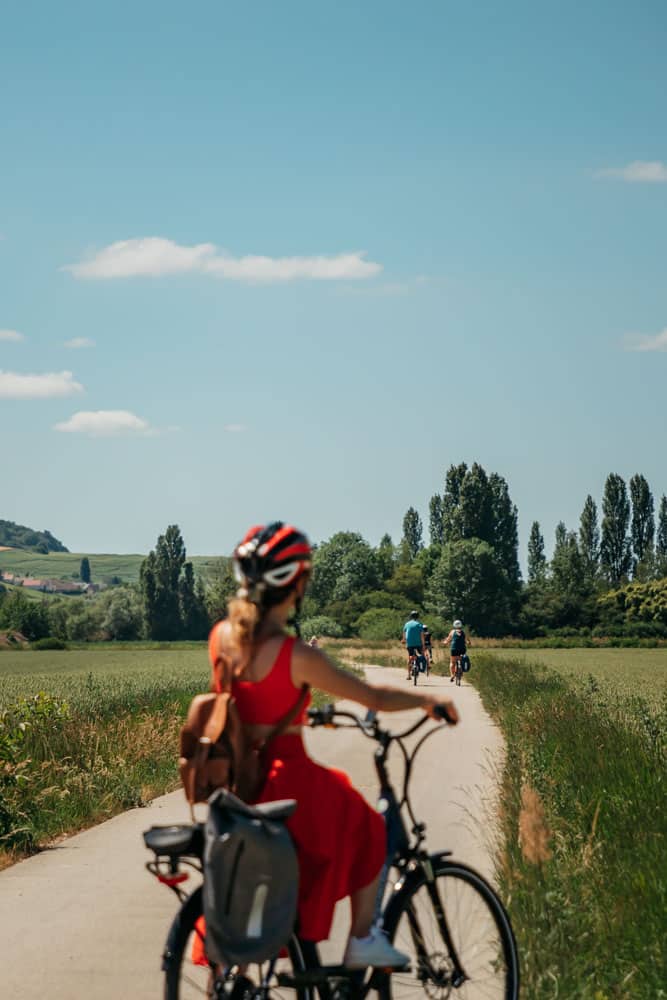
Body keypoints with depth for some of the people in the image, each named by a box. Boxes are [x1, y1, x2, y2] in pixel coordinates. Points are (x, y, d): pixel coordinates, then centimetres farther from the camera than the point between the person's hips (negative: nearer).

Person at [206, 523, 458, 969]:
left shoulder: (221, 636, -2)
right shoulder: (297, 655, -21)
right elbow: (375, 698, -14)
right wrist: (431, 700, 3)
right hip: (288, 779, -6)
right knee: (368, 830, 20)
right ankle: (363, 940, 22)